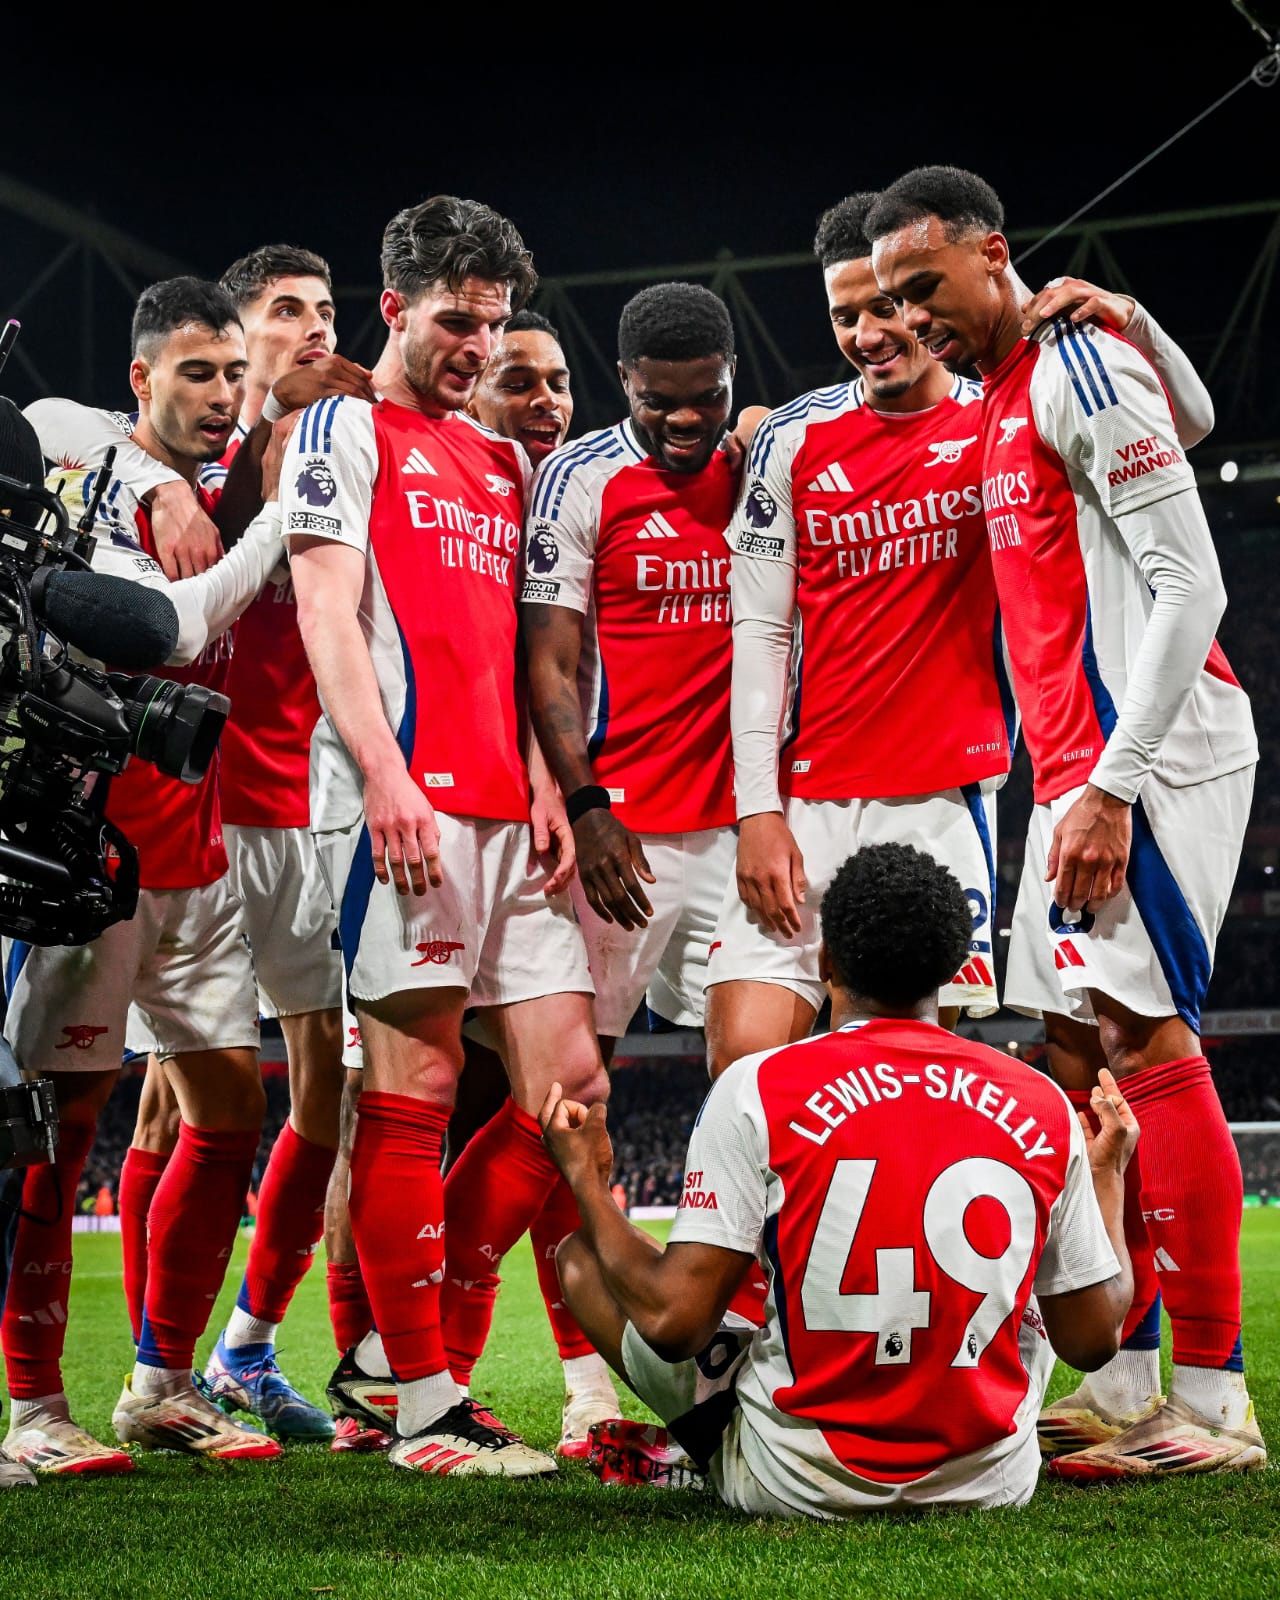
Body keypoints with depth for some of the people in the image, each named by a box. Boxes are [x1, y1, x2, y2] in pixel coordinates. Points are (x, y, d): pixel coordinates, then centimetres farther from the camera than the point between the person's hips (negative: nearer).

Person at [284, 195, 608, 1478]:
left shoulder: (503, 461, 25)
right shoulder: (344, 432, 5)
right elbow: (326, 614, -6)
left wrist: (545, 786, 11)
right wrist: (383, 774, -17)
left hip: (501, 806, 8)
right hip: (401, 800, -8)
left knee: (569, 1080, 2)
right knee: (414, 1087, -7)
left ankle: (392, 1354, 11)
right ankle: (420, 1403, -1)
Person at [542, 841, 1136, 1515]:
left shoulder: (756, 1089, -12)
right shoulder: (1043, 1107, -4)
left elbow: (672, 1320, -14)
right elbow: (1092, 1339, 4)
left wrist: (586, 1177, 3)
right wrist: (1106, 1176, 21)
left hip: (801, 1485, -3)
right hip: (990, 1479, 4)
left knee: (581, 1257, 15)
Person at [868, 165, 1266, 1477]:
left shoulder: (1080, 366, -9)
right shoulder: (999, 403, 20)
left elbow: (1190, 584, -16)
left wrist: (1113, 783, -20)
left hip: (1143, 747, -10)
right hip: (1079, 761, 10)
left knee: (1145, 1036, -11)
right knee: (1081, 1050, 7)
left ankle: (1214, 1400, -8)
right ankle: (1123, 1387, 12)